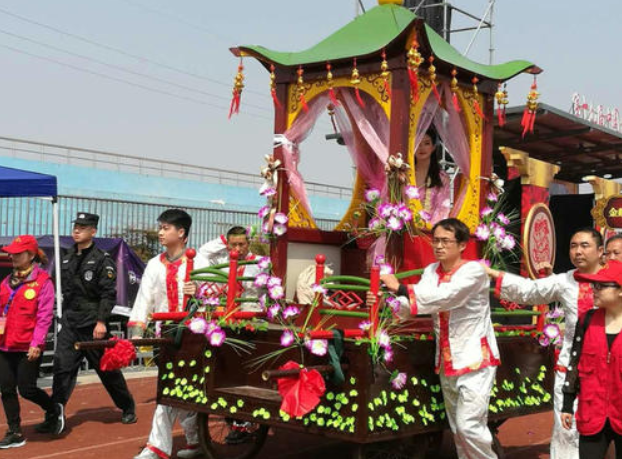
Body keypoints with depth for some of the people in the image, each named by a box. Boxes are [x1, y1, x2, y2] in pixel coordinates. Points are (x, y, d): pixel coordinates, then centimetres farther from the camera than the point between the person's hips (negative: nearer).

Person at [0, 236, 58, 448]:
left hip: (28, 348, -6)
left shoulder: (43, 281, -8)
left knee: (27, 389, -2)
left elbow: (45, 316, -12)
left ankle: (54, 411, 27)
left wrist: (36, 343, -17)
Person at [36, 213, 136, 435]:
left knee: (107, 368, 5)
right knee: (62, 367, -4)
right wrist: (64, 318, 15)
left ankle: (128, 408, 23)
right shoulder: (67, 259, 13)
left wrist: (101, 321, -20)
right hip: (69, 323, 5)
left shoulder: (102, 260, -8)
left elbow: (108, 294, -13)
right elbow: (66, 291, 18)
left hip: (93, 324, -5)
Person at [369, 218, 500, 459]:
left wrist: (400, 288, -34)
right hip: (447, 361, 7)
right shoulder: (431, 271, 5)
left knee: (468, 424, -13)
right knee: (456, 427, 14)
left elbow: (444, 297, -31)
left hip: (476, 359, -7)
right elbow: (413, 305, -7)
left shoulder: (474, 270, -15)